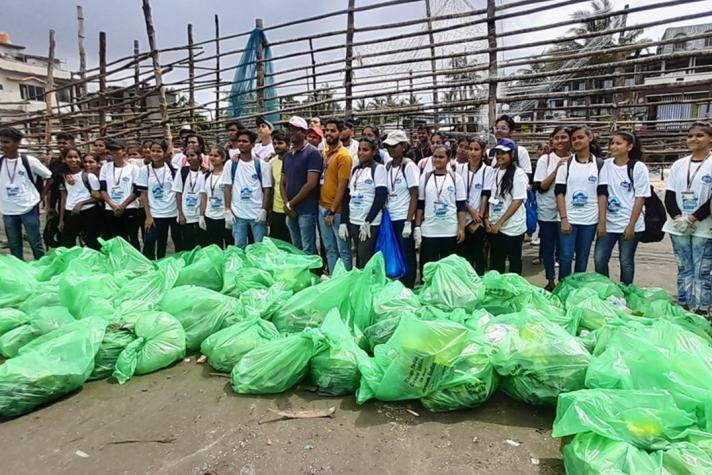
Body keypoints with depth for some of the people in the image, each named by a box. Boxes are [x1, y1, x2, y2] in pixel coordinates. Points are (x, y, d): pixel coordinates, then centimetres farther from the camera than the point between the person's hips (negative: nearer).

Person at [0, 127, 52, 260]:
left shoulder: (29, 160, -7)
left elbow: (48, 176, 2)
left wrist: (40, 196, 5)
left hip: (29, 209, -3)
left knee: (35, 243, 6)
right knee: (14, 245, 13)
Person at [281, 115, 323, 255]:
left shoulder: (312, 153, -9)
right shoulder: (288, 155, 14)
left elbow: (311, 184, -16)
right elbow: (283, 183, 15)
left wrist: (291, 204, -11)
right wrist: (287, 204, -2)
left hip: (306, 210, -7)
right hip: (290, 211, 7)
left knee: (308, 250, -2)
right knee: (295, 248, 15)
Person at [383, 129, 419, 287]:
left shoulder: (409, 166, -8)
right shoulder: (387, 166, 8)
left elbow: (414, 196, -10)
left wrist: (408, 222, -15)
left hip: (404, 218, -5)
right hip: (390, 218, 5)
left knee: (407, 256, 3)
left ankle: (408, 290, 13)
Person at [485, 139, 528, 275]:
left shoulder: (518, 174, -12)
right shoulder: (494, 172, 7)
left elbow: (517, 201, -16)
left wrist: (500, 222, -18)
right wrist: (487, 218, 0)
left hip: (512, 228, -6)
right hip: (494, 226, 6)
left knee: (514, 261, 10)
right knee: (496, 262, 16)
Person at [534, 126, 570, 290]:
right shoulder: (545, 159, -2)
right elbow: (540, 187, -9)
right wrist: (557, 170, -17)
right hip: (547, 212, 0)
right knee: (548, 247, 8)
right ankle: (550, 281, 23)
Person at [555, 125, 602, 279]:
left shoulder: (599, 164, 4)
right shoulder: (566, 163, 1)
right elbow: (559, 192, -3)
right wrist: (564, 218, -11)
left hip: (590, 220, 1)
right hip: (569, 218, -1)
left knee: (582, 260, 9)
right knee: (565, 258, -3)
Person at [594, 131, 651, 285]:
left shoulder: (638, 167, -5)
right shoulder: (606, 164, 3)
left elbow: (640, 198, -7)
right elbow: (602, 194, -1)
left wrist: (631, 225, -12)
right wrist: (601, 222, -7)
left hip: (629, 224, -3)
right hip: (608, 223, 3)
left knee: (626, 261, 6)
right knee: (599, 259, 2)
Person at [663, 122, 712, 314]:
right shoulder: (678, 165, 10)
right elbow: (669, 196, 7)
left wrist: (692, 219, -14)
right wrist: (678, 218, -8)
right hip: (678, 228, 4)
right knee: (684, 270, 12)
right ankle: (682, 310, 19)